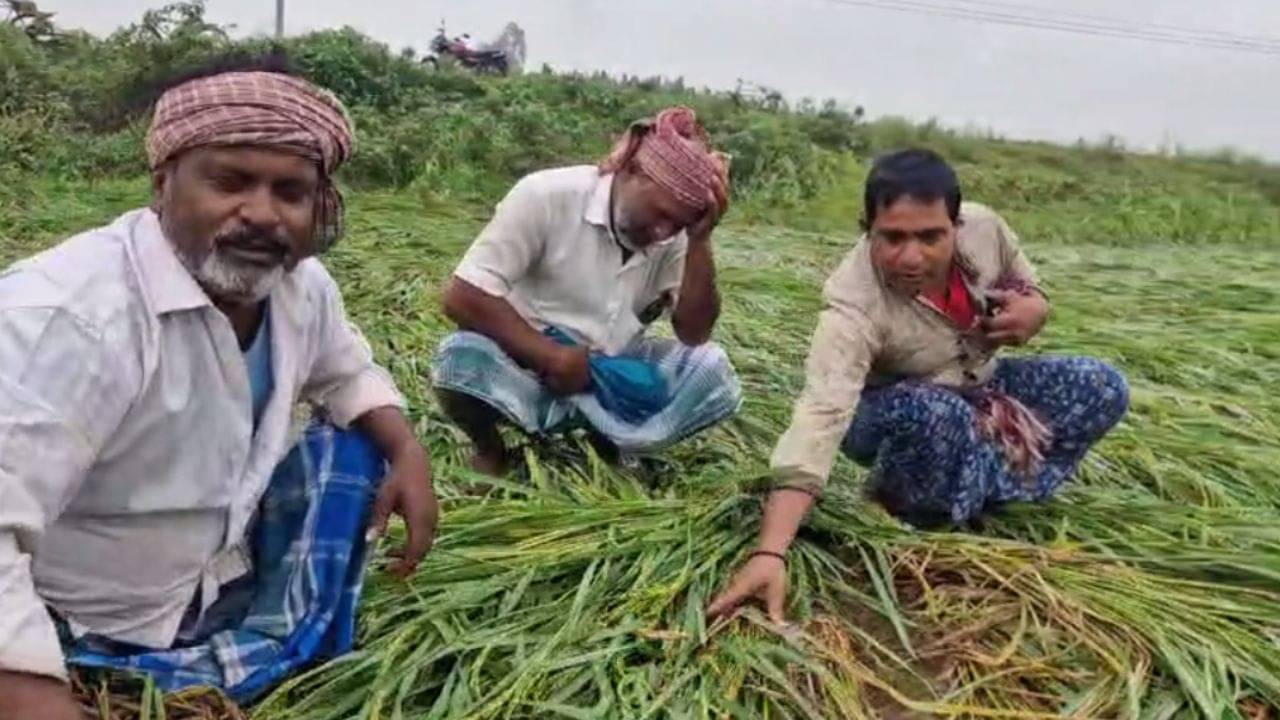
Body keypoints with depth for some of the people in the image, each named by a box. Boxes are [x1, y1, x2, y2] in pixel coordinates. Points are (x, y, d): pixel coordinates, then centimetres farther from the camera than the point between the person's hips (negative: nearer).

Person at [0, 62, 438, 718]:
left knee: (356, 443, 3)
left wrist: (408, 453, -6)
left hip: (221, 581, 8)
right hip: (76, 638, -7)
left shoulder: (301, 284, -7)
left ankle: (299, 653, 13)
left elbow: (349, 374, 12)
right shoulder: (71, 313, -32)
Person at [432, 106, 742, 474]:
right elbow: (462, 298, -23)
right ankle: (490, 449, -4)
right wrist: (552, 357, -25)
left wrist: (699, 241, -22)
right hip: (527, 366, -3)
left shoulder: (674, 235, -7)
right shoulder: (547, 196, -20)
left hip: (607, 376, 4)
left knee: (712, 370, -19)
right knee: (464, 359, -36)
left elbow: (695, 334, -13)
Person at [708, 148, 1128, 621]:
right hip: (889, 414, -5)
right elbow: (821, 418, -48)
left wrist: (1032, 309, -26)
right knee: (933, 415, -38)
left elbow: (1028, 289, 1)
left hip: (978, 393, 6)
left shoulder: (984, 228, -21)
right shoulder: (854, 307, -37)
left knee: (1103, 387, -11)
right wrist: (770, 552, -59)